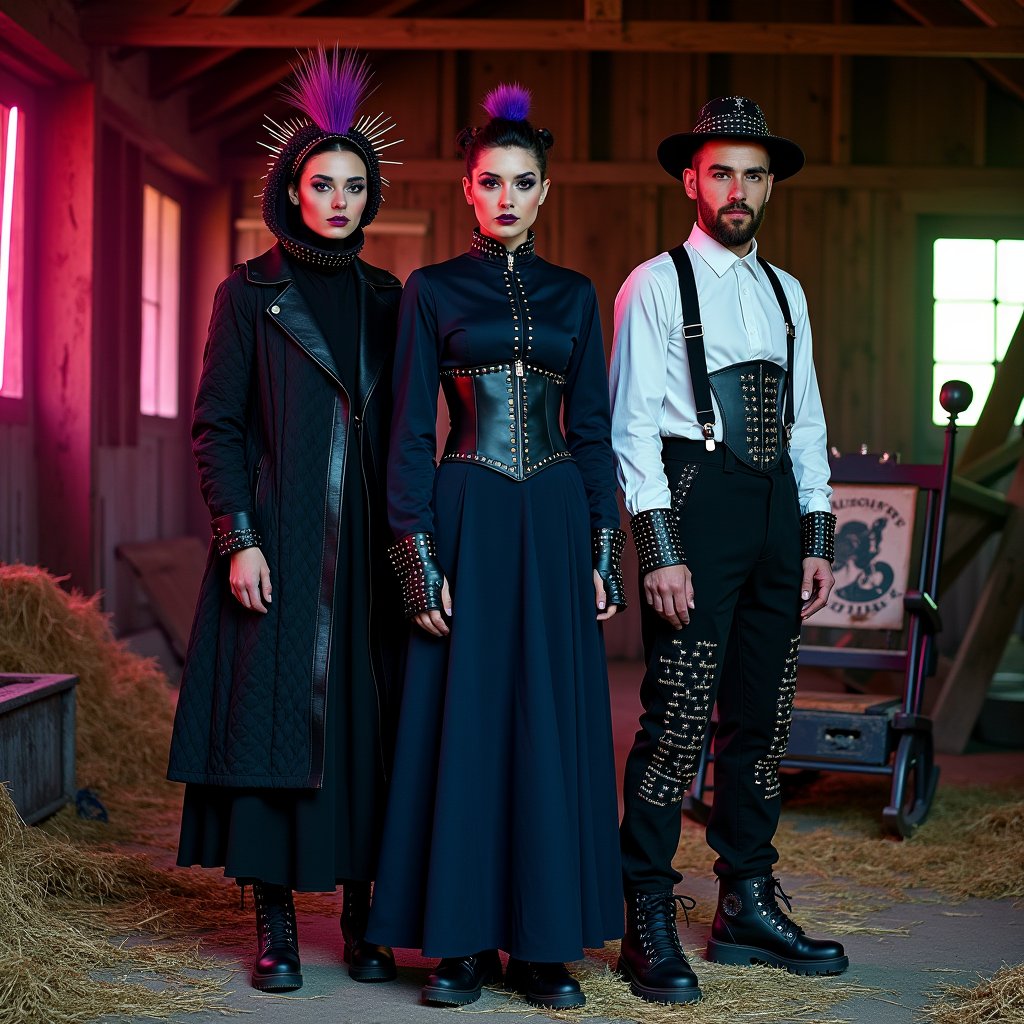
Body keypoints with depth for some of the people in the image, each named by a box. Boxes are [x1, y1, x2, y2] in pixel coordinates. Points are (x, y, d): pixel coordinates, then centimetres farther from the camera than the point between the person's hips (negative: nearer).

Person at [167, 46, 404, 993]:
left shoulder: (385, 298, 12)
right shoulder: (249, 293, 3)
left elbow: (403, 429, 13)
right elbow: (216, 426, -1)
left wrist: (404, 538, 5)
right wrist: (239, 539, -11)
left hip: (366, 548, 3)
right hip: (278, 543, -3)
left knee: (365, 719, 3)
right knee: (274, 714, -2)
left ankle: (361, 913, 11)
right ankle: (276, 922, 5)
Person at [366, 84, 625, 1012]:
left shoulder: (574, 295, 11)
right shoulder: (432, 291, 3)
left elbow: (593, 430, 11)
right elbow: (410, 432, -1)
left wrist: (605, 549, 3)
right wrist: (419, 559, -9)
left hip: (556, 524, 3)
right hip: (466, 521, -2)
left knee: (551, 722, 4)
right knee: (465, 720, 0)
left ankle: (543, 941, 13)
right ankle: (461, 939, 10)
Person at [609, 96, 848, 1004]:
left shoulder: (786, 292, 17)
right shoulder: (657, 284, -1)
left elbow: (806, 425, 18)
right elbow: (633, 428, -7)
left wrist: (817, 539, 11)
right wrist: (660, 553, -14)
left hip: (777, 508, 6)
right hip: (696, 503, -6)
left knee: (763, 718, 10)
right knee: (678, 719, -8)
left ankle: (748, 905, 21)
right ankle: (649, 922, 2)